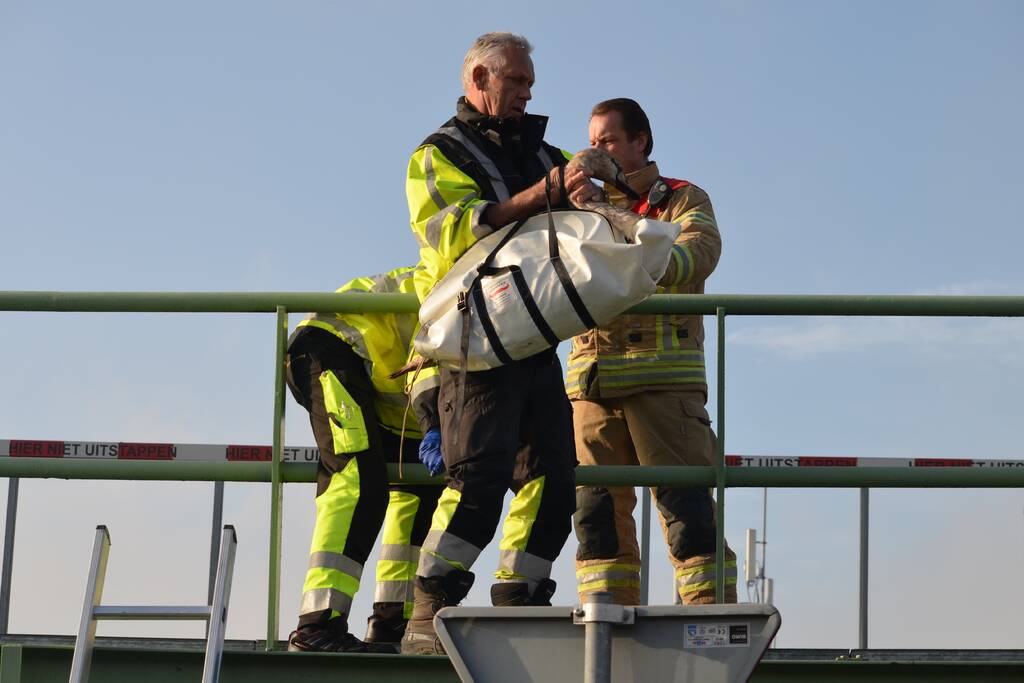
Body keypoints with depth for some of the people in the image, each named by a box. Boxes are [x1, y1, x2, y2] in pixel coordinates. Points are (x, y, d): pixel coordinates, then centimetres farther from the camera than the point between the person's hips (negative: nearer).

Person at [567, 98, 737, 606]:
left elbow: (701, 251, -12)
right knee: (597, 504, 0)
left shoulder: (683, 200, 9)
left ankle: (712, 614, -9)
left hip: (664, 376, -4)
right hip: (592, 378, 4)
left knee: (685, 499, -9)